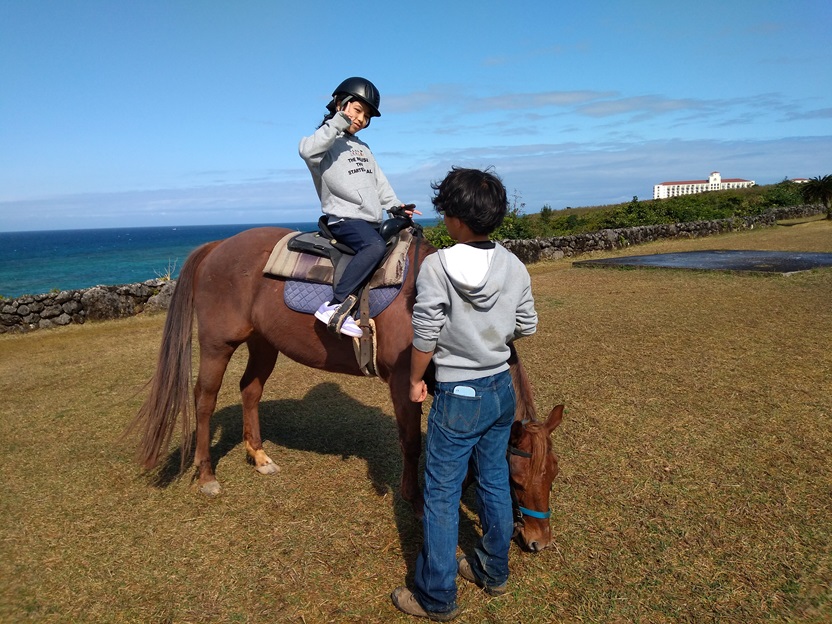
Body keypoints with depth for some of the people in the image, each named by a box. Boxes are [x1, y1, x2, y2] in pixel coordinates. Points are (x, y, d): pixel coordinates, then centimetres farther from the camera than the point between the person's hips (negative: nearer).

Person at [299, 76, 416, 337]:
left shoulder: (363, 147, 24)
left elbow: (379, 181, 24)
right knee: (375, 246, -34)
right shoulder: (326, 140, -1)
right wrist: (337, 123, -20)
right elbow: (307, 151, -25)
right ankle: (335, 306, -37)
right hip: (345, 219, -9)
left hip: (372, 222, 9)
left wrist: (395, 205, 10)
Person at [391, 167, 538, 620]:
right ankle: (494, 571, 38)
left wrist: (415, 380, -1)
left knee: (441, 495, 7)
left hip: (458, 396, -6)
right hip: (502, 388, 6)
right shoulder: (514, 266, -3)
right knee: (495, 481, 20)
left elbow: (425, 336, -16)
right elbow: (527, 327, 5)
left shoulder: (437, 266, -19)